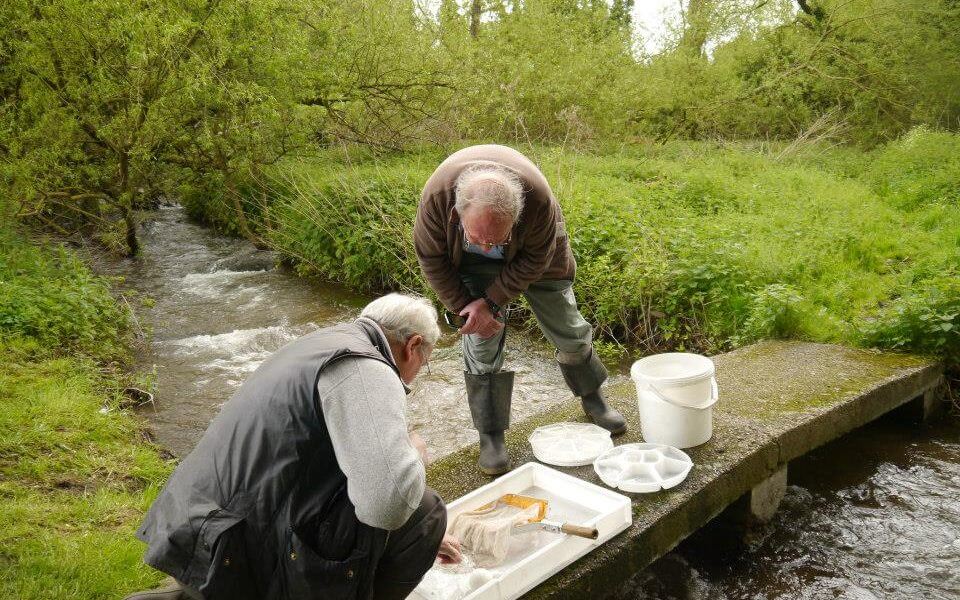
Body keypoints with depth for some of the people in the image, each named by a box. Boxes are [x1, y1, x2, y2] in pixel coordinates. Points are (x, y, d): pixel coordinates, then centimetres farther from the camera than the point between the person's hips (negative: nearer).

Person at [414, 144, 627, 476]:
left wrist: (491, 301, -25)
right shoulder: (436, 196, -40)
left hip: (530, 254, 1)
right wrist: (465, 307, -18)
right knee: (482, 337, -9)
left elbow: (535, 261, -23)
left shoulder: (539, 198, -42)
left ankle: (593, 399, 34)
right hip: (472, 263, 0)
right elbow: (432, 258, -20)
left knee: (568, 330, 7)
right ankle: (491, 435, 6)